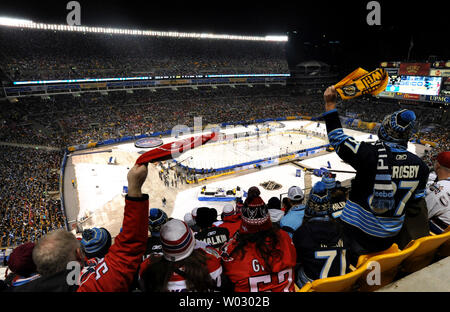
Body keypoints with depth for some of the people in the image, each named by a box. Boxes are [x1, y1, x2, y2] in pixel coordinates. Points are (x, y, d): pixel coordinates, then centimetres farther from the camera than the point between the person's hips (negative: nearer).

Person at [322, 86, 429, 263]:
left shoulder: (370, 154, -19)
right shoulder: (420, 166, -5)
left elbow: (338, 139, -10)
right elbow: (416, 203, 5)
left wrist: (330, 104, -5)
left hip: (357, 231, -5)